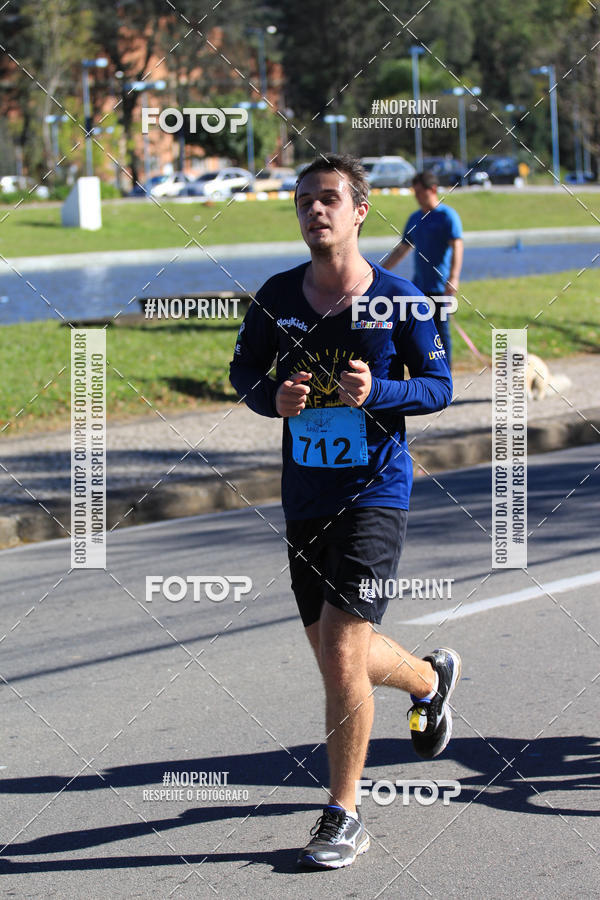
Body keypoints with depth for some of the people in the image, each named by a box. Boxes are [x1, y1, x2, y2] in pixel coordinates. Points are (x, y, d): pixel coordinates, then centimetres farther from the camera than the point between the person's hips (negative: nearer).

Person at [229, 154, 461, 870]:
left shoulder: (399, 300, -8)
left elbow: (440, 386, 0)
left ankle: (343, 816, 3)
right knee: (333, 655, 15)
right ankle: (430, 679, 48)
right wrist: (273, 398, -10)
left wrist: (377, 391, -19)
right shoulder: (277, 297, 1)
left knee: (341, 651, -11)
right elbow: (244, 369, 13)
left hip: (374, 493, -5)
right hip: (304, 493, 5)